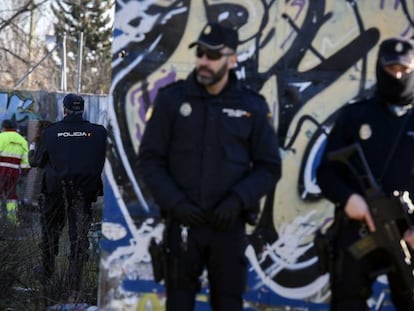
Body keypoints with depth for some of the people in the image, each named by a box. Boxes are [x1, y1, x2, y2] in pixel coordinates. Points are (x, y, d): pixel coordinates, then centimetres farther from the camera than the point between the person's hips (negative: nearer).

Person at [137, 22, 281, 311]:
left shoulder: (252, 106, 0)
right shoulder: (172, 99, -1)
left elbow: (269, 167, 1)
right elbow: (150, 160, 0)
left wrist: (237, 201, -14)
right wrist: (174, 203, -13)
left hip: (229, 225, 0)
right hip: (182, 222, 0)